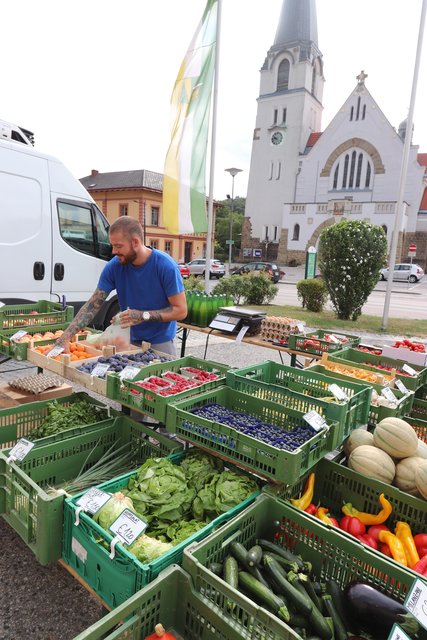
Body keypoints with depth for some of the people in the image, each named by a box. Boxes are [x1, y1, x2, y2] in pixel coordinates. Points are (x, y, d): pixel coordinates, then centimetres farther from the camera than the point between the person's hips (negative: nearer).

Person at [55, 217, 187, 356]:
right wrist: (66, 336, -18)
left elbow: (181, 310, -18)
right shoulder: (114, 266, -10)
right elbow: (92, 305, -8)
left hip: (161, 343, -3)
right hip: (129, 340, 3)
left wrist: (143, 315, -26)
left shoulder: (166, 266, -20)